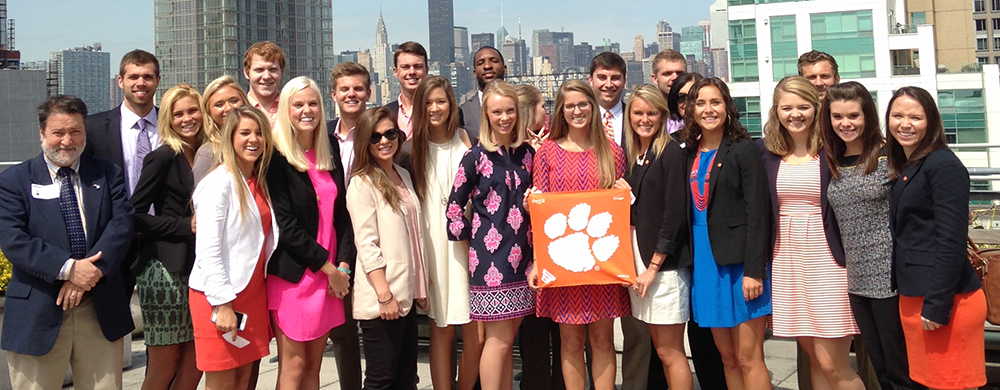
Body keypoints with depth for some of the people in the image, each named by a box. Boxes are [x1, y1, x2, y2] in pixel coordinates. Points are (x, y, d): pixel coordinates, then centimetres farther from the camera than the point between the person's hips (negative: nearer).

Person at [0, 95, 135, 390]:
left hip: (101, 310, 2)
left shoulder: (108, 174, 9)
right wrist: (69, 268, -21)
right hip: (38, 314, -1)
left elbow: (122, 223, -5)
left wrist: (93, 270, -18)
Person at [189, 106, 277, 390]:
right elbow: (207, 250, -17)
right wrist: (223, 303, -19)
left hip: (252, 292, 7)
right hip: (219, 295, -7)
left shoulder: (259, 183, 11)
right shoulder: (219, 182, -12)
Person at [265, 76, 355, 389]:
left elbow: (342, 213, 10)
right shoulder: (277, 158, -7)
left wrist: (344, 266, -3)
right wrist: (328, 268, -11)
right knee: (294, 365, 1)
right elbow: (285, 223, -13)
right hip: (292, 275, -5)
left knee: (314, 364, 11)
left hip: (331, 275, 6)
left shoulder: (331, 154, 11)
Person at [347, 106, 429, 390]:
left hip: (406, 295, 7)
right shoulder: (362, 184, -10)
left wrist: (421, 288, 14)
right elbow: (366, 245, -15)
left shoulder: (404, 176, 13)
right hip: (380, 301, -7)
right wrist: (385, 295, -19)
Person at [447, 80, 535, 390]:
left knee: (507, 337, 12)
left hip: (521, 255, 5)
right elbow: (455, 205, -4)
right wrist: (471, 244, -2)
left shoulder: (527, 153, 9)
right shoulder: (476, 156, -5)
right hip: (490, 256, -5)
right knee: (499, 338, -2)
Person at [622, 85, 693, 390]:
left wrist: (653, 266, -14)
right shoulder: (633, 157, 13)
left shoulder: (671, 153, -8)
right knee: (661, 347, 13)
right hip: (638, 260, 7)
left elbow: (674, 214, -14)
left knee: (669, 352, -1)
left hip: (663, 263, -7)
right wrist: (637, 264, 2)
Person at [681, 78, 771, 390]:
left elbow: (756, 214, -12)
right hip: (704, 262, 6)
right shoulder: (690, 154, 10)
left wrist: (754, 271, -17)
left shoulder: (743, 150, -7)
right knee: (727, 358, 12)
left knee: (748, 358, -2)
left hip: (739, 262, -5)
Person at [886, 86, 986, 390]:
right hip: (912, 297, 8)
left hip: (945, 300, -8)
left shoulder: (943, 166, -12)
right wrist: (920, 303, 12)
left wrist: (937, 305, -19)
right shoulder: (903, 169, 14)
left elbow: (951, 241, -18)